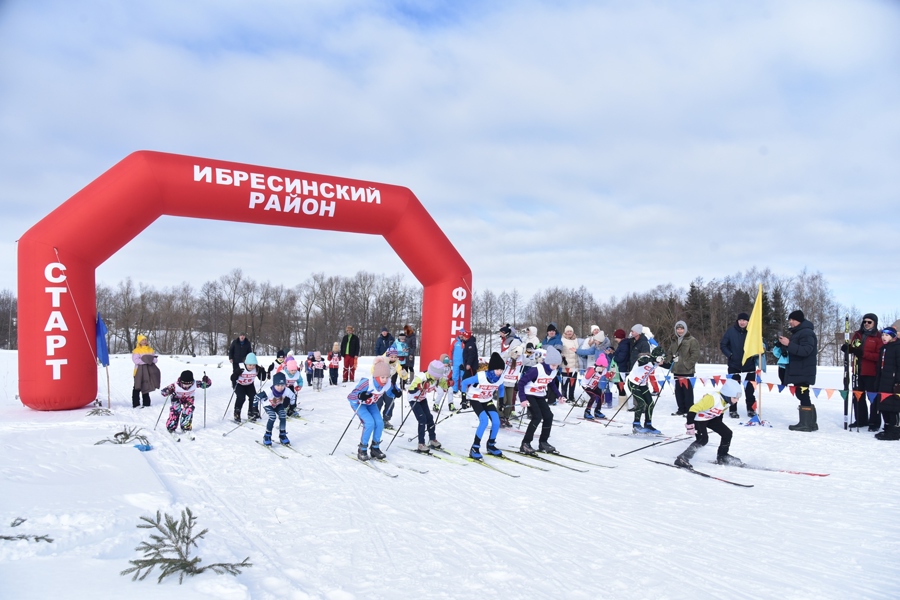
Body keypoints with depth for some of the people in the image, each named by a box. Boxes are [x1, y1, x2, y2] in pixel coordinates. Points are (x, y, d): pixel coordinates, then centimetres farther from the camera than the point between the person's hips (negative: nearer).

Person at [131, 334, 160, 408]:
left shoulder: (151, 350, 10)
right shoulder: (136, 350, -6)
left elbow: (155, 359, 5)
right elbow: (135, 360, -18)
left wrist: (151, 359, -17)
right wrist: (144, 360, -25)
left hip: (148, 371, 5)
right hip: (139, 371, -5)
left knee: (146, 388, 13)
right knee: (137, 388, -4)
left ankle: (146, 403, 20)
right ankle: (135, 404, 1)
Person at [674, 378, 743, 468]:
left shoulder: (728, 401, -8)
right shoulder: (712, 399, -35)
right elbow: (693, 409, -35)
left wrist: (720, 426, 23)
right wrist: (690, 426, -33)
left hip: (711, 418, 9)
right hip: (699, 418, -9)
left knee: (727, 433, 5)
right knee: (703, 439, -26)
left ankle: (722, 457, 26)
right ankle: (682, 459, -22)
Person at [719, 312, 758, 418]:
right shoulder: (731, 331, -5)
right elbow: (723, 345, 1)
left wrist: (754, 355, -9)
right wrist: (729, 355, -12)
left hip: (749, 365, 0)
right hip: (734, 365, 0)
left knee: (750, 388, 7)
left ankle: (751, 409, 19)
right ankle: (732, 410, 12)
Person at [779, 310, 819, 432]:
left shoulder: (806, 333, -13)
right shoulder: (798, 332, 20)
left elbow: (805, 350, -25)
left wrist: (789, 344, -26)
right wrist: (786, 345, 11)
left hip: (803, 372, -11)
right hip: (798, 370, 11)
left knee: (803, 395, -11)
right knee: (802, 395, 12)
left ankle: (806, 424, -10)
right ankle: (809, 422, 17)